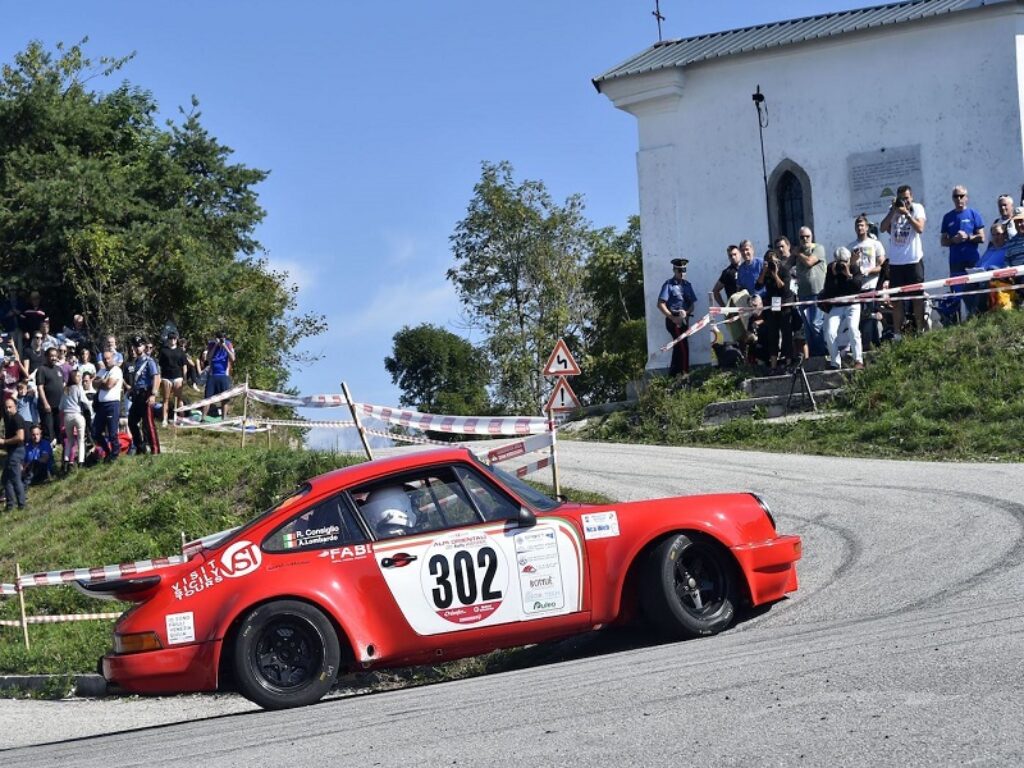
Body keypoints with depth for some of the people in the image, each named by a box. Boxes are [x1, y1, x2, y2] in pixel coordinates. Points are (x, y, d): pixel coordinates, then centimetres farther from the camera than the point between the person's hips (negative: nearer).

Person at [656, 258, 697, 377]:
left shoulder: (687, 285, 11)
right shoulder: (668, 285, -7)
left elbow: (692, 304, 13)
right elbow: (661, 305, -11)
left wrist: (686, 312, -9)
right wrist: (673, 318, -15)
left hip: (684, 319, 7)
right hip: (673, 320, -7)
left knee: (678, 348, 12)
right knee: (683, 347, -13)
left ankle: (673, 374, 20)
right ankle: (685, 372, -10)